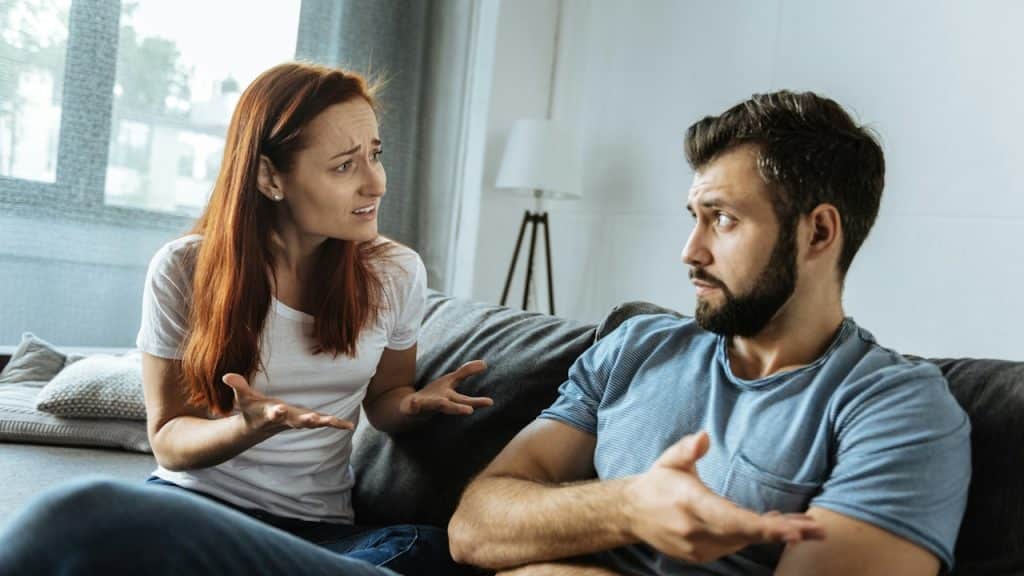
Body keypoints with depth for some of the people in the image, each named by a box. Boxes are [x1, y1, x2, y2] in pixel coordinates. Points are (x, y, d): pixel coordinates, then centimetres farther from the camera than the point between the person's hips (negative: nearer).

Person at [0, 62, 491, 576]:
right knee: (81, 515, -37)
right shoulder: (185, 270, -5)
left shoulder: (396, 273, 1)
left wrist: (417, 404, -9)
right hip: (192, 502, 0)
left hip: (317, 530, 1)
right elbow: (169, 440, 1)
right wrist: (249, 428, -22)